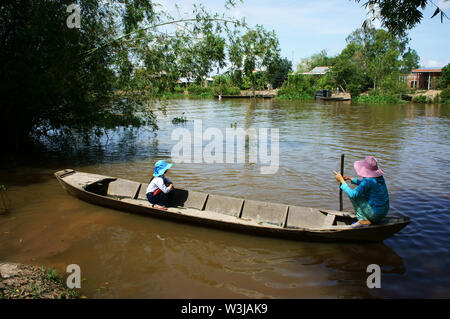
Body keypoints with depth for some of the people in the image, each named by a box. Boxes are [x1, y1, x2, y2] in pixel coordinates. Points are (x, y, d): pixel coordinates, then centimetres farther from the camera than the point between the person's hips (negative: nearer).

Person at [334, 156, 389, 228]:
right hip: (383, 213, 9)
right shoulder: (379, 176, 3)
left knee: (354, 195, -3)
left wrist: (341, 181, -17)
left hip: (375, 215, -9)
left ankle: (364, 220, -5)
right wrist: (351, 179, 16)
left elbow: (352, 195, -25)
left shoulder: (369, 180, -24)